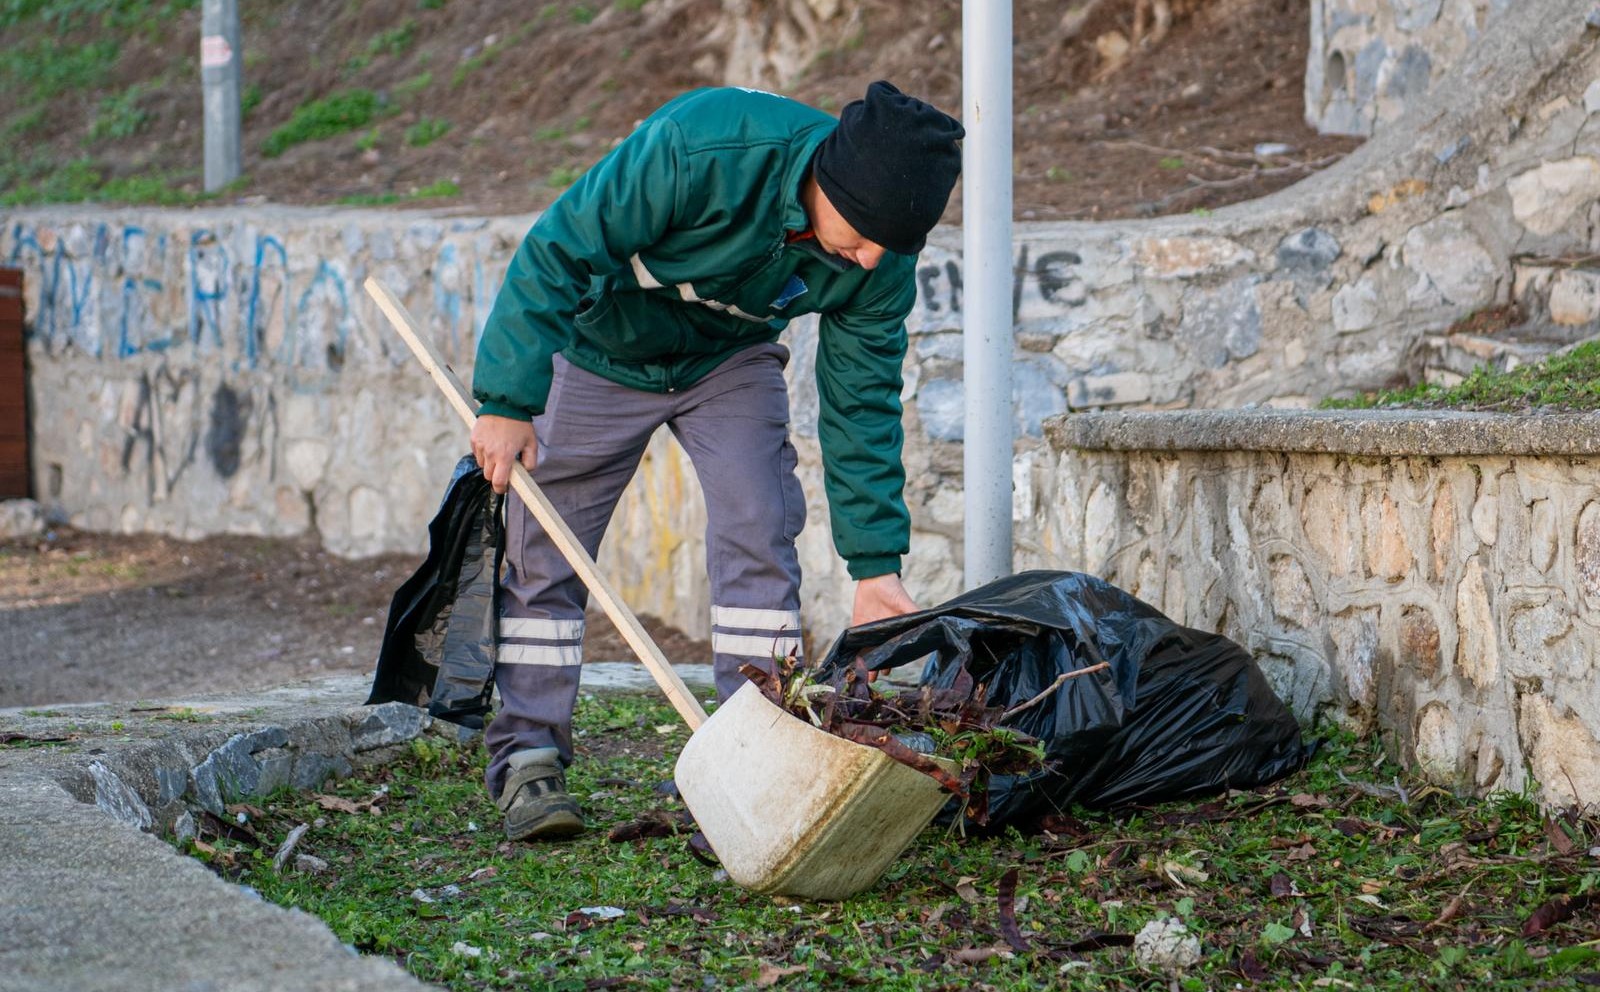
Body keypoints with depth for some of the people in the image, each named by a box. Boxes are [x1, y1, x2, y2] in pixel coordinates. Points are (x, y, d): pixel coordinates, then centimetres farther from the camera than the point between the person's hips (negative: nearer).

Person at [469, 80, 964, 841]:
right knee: (541, 547, -2)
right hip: (603, 347, -3)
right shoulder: (700, 146, -40)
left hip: (729, 362, 3)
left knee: (758, 537, -12)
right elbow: (559, 251, -31)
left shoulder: (882, 261, -24)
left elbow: (861, 402, -13)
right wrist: (507, 402, -32)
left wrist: (875, 564, -15)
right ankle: (528, 762, 9)